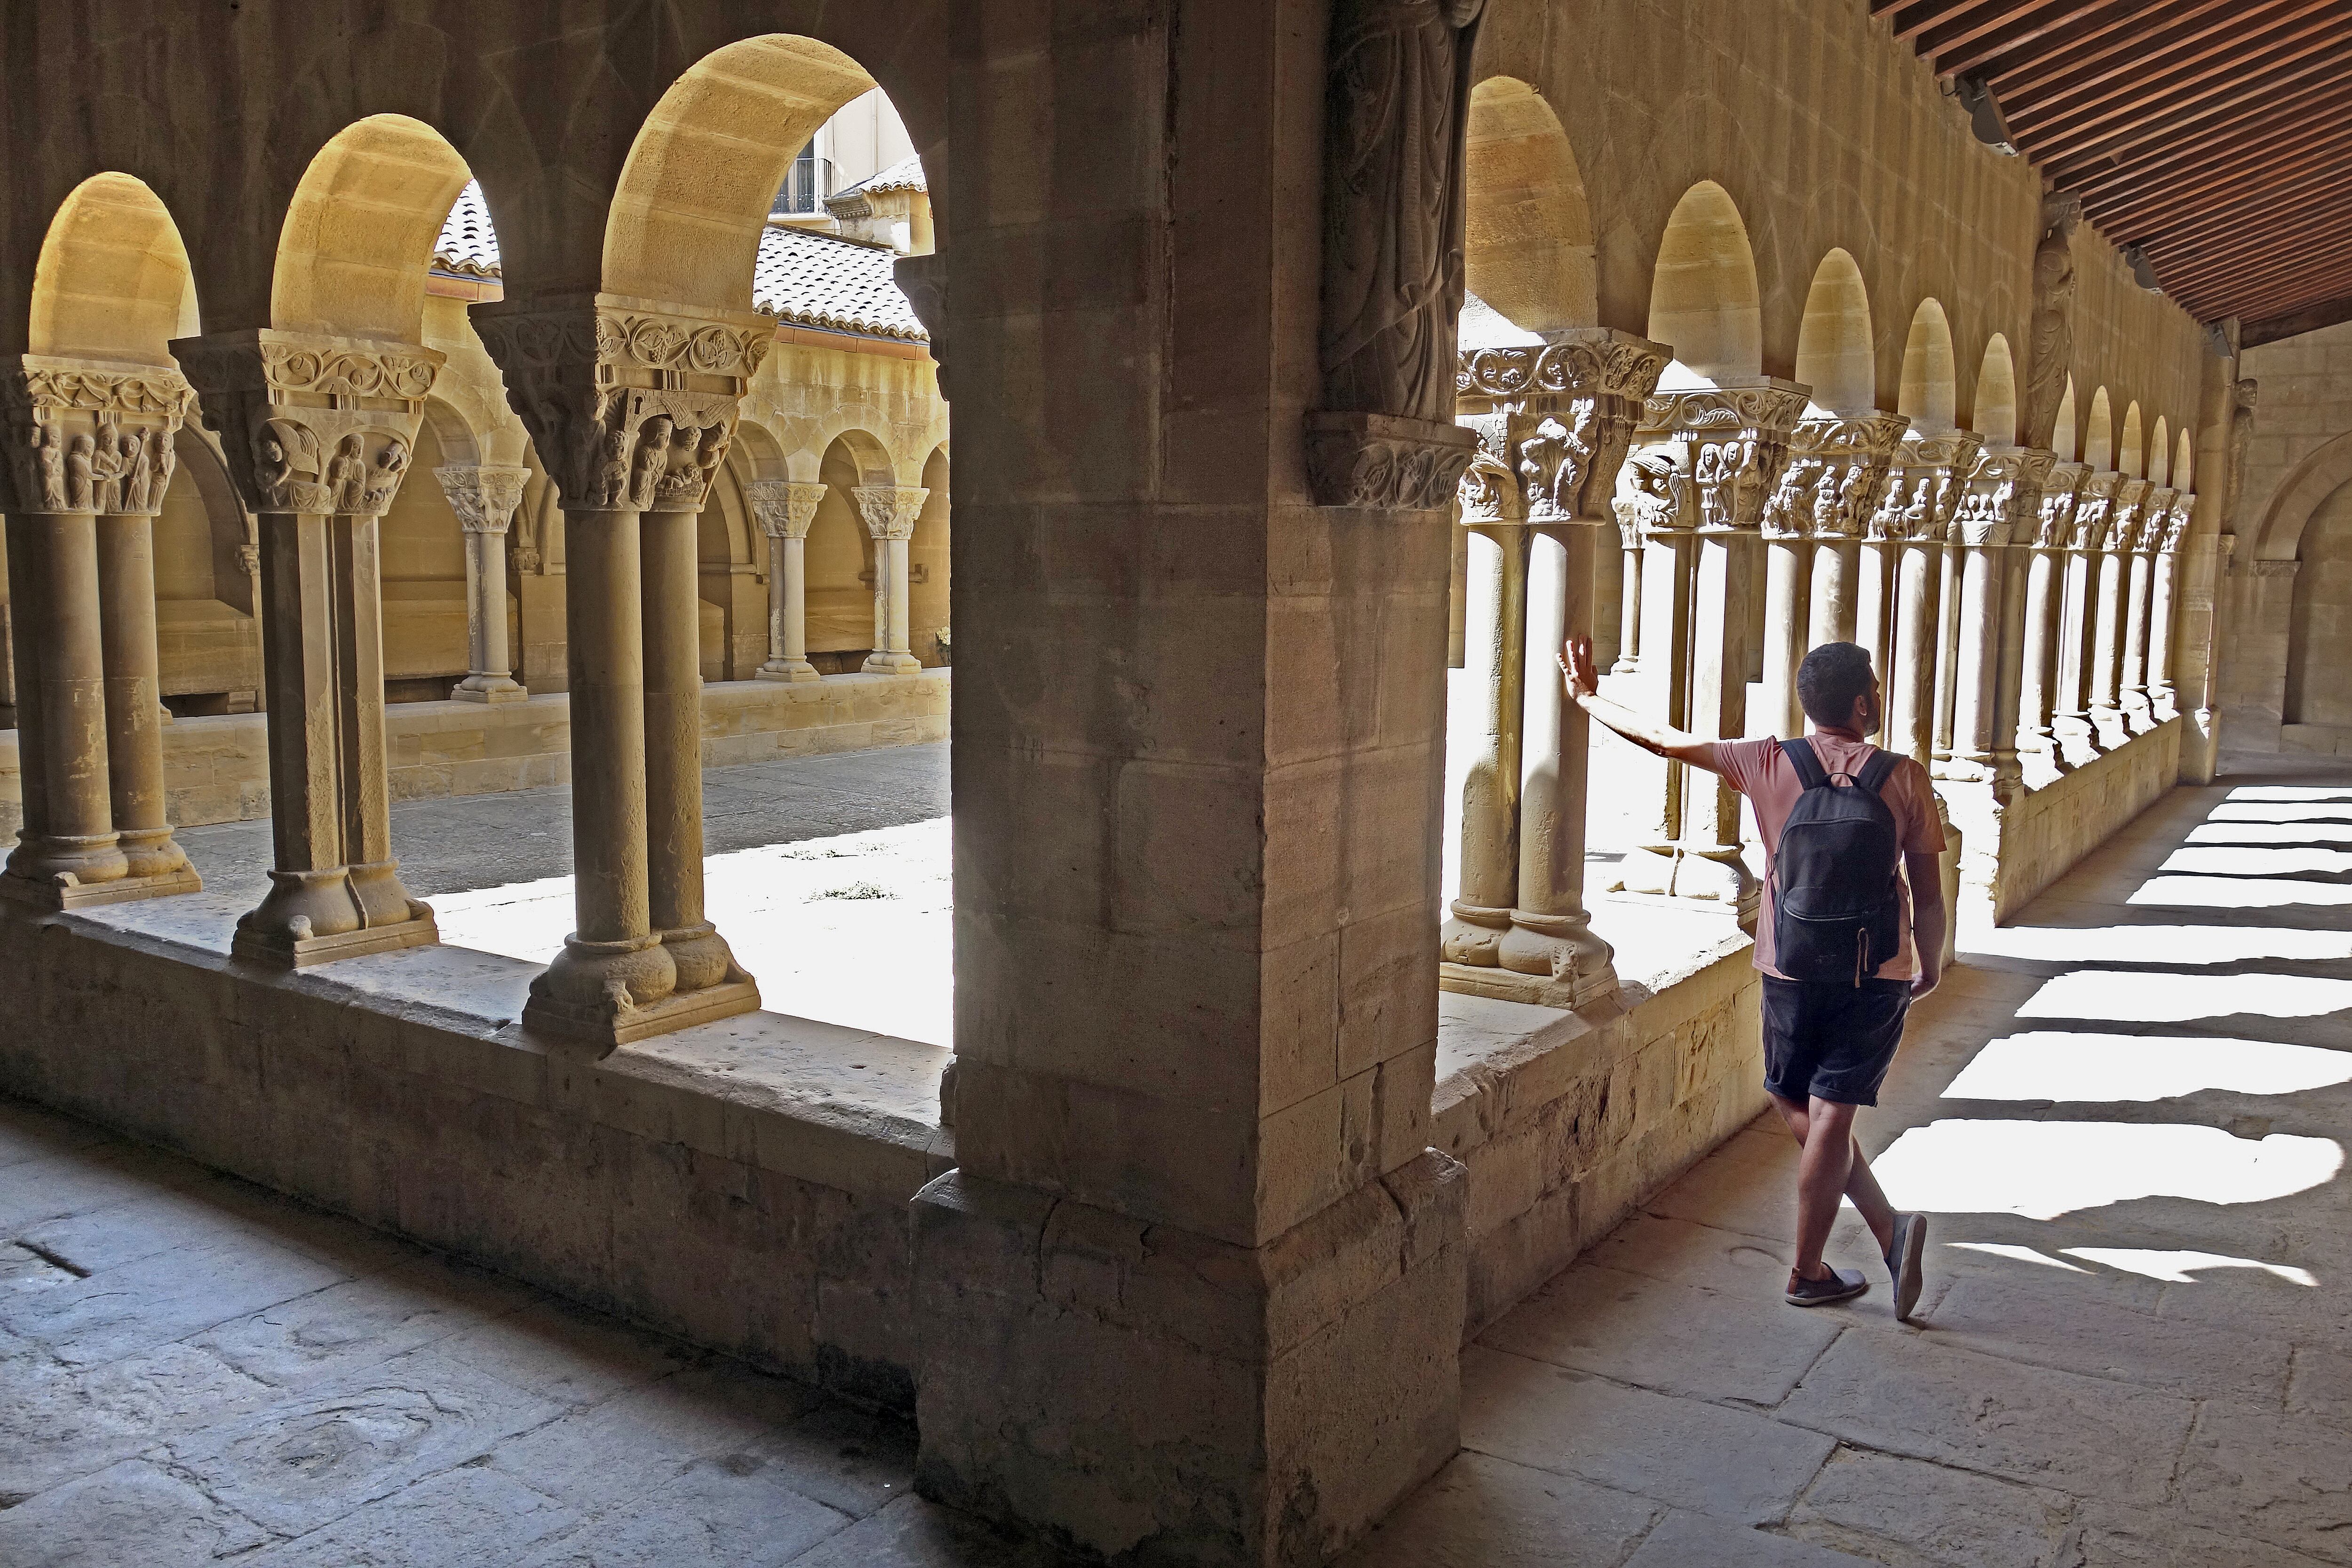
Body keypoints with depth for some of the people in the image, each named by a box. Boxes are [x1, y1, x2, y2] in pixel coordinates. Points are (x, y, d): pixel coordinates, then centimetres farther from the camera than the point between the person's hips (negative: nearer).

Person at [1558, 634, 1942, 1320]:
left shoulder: (1770, 764, -6)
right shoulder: (1905, 779, -6)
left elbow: (1663, 739, 2)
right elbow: (1928, 894, -2)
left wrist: (1586, 695, 16)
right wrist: (1929, 968, 16)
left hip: (1791, 973, 0)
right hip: (1877, 978, 0)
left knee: (1800, 1111, 16)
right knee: (1830, 1119, 3)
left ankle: (1888, 1227, 9)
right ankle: (1808, 1272, 8)